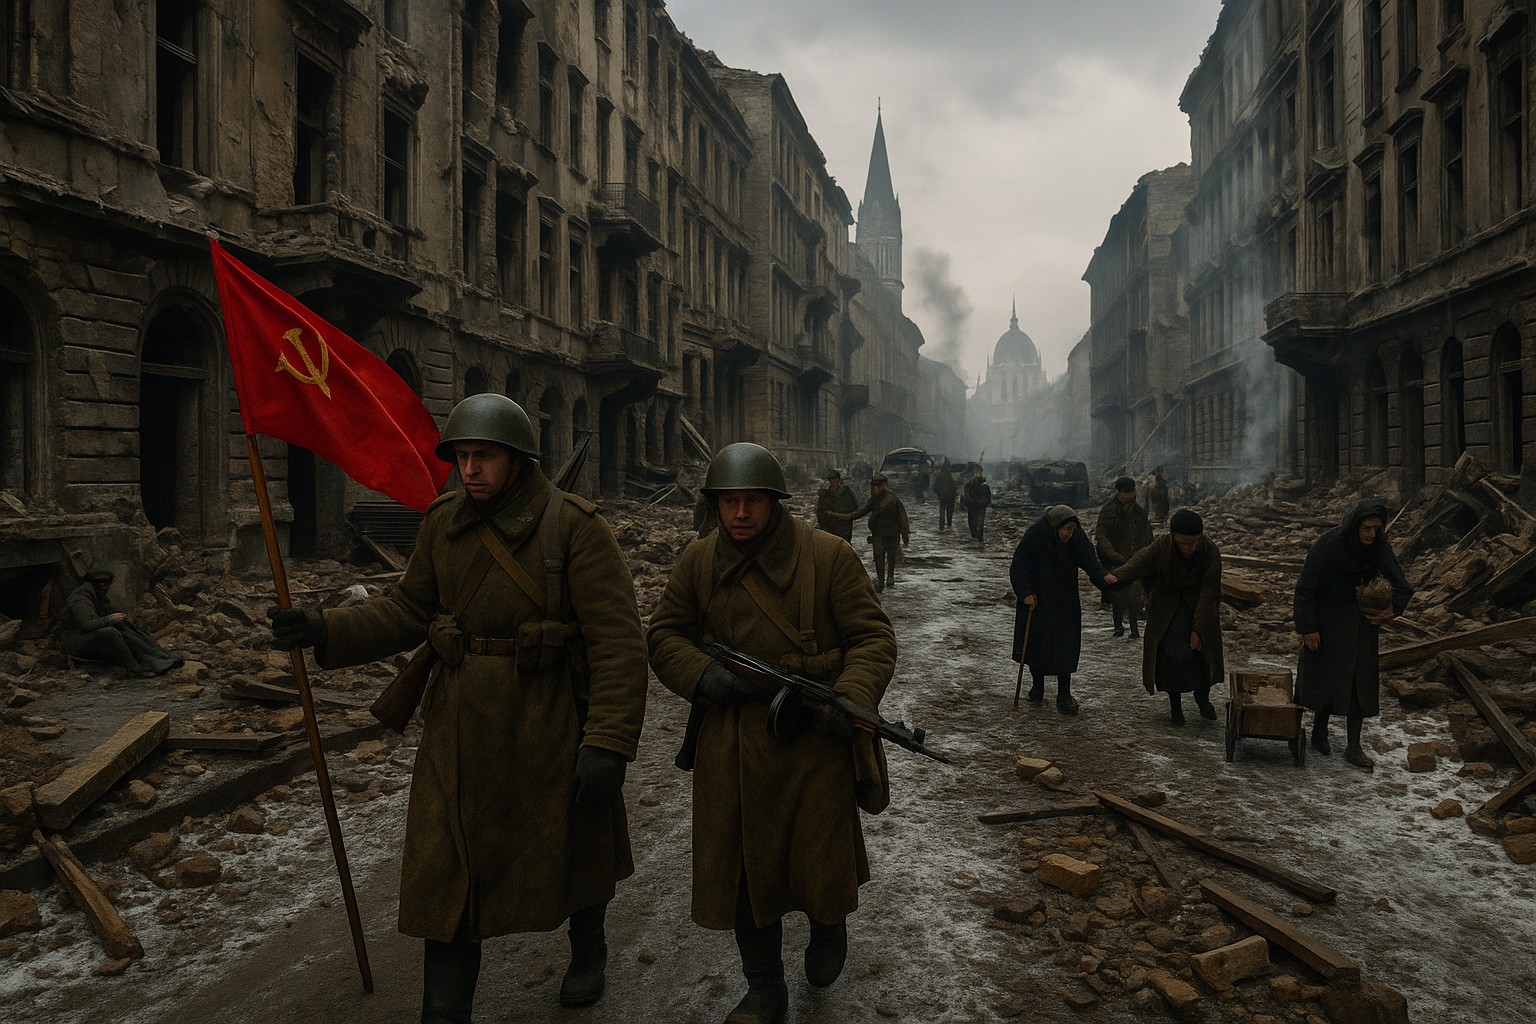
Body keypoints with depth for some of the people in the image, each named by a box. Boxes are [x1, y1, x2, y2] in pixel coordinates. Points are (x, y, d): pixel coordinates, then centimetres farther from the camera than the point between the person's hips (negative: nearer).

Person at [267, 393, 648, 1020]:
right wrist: (325, 632, -7)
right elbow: (408, 611, 8)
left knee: (571, 851, 19)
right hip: (461, 728, 4)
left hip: (550, 727, -3)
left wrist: (607, 743, -24)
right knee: (449, 872, 6)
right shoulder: (444, 524, -1)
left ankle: (588, 950, 50)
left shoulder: (575, 528, -17)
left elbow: (618, 641, -20)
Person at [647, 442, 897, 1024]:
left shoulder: (829, 557, -7)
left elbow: (873, 637, -5)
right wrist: (703, 675, -12)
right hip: (730, 749, 3)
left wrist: (850, 698, -22)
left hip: (814, 742, -2)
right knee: (742, 867, 12)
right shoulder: (698, 562, 3)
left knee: (820, 860, 8)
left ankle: (828, 927, 46)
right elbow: (664, 634, 8)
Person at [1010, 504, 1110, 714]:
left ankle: (1064, 695, 4)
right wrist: (1026, 593, -21)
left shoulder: (1076, 538, -9)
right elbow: (1019, 565, -14)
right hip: (1036, 601, -2)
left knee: (1065, 649, -4)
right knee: (1035, 643, 8)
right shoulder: (1035, 535, -18)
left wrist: (1107, 582, -30)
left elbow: (1090, 563, -14)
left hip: (1065, 604, 2)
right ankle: (1037, 687, 29)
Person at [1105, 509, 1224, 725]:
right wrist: (1115, 578, -60)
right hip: (1166, 606, -1)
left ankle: (1202, 696, 25)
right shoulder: (1160, 548, -23)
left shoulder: (1210, 551, -21)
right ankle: (1175, 704, 11)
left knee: (1202, 648, -4)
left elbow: (1209, 592, -18)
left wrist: (1198, 628, -20)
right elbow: (1137, 563, -38)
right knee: (1172, 652, -10)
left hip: (1199, 605, 1)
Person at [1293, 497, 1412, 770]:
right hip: (1329, 622, -4)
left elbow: (1401, 585, -9)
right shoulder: (1327, 544, -20)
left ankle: (1353, 748, 11)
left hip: (1362, 624, 4)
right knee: (1327, 677, 7)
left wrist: (1393, 608, -30)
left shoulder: (1379, 546, -7)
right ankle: (1319, 732, 28)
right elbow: (1305, 588, -17)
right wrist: (1308, 628, -18)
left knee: (1360, 683, 5)